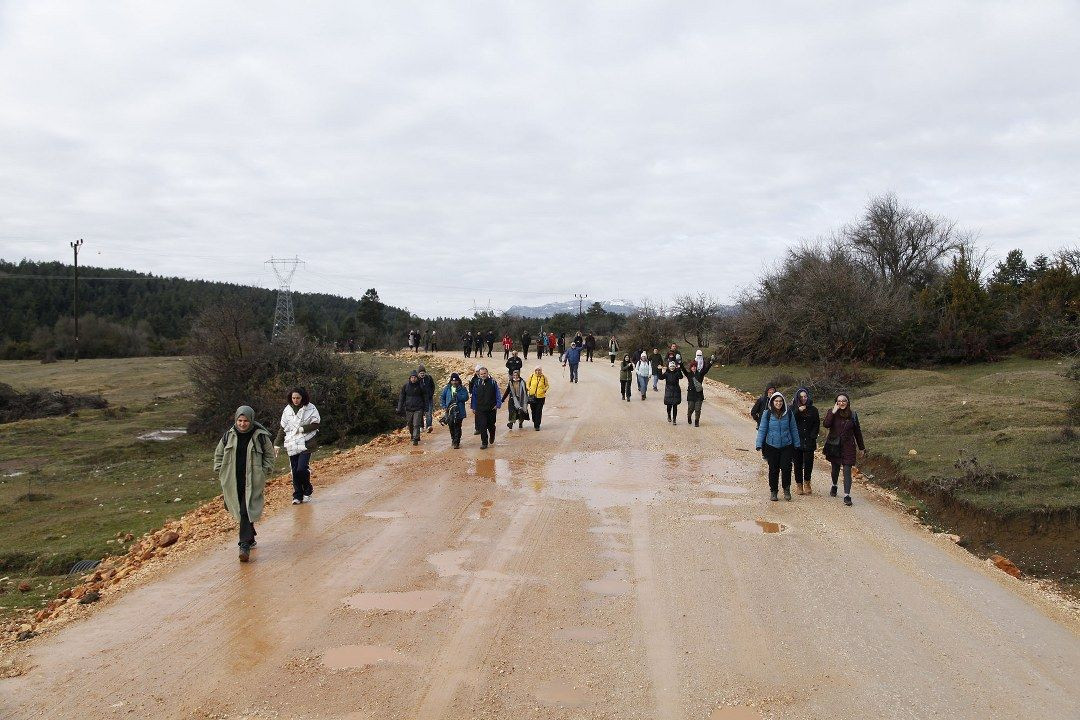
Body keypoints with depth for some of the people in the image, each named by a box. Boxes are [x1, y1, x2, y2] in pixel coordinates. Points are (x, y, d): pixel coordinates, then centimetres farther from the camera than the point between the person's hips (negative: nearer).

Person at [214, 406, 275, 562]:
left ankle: (245, 545, -10)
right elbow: (218, 454, 15)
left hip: (252, 481, -4)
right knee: (238, 511, 12)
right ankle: (249, 537, 33)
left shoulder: (260, 436, -5)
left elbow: (270, 454, 5)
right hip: (233, 482, 4)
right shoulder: (229, 436, 4)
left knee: (247, 511, -12)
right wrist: (220, 472, 7)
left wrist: (264, 472, -3)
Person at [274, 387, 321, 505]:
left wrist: (301, 429, -11)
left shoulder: (310, 408, -2)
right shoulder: (287, 410, 8)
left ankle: (307, 492, 10)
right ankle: (297, 496, 14)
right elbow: (282, 428, 13)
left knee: (302, 469, -13)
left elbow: (315, 424, -3)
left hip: (306, 444, -4)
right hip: (292, 445, 4)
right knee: (295, 472, 4)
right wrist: (277, 444, 10)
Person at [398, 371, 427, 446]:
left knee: (416, 425, -10)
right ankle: (413, 435, 37)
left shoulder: (420, 386, -2)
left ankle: (416, 439, -8)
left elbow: (425, 396, 6)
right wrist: (399, 408, 1)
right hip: (408, 409, 2)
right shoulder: (405, 386, 1)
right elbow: (401, 397, 6)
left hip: (418, 409, -2)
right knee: (410, 425, 14)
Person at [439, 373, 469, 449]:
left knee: (457, 427, -6)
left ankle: (456, 442, -2)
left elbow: (466, 397, -11)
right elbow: (442, 397, 11)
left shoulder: (462, 389, 2)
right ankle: (453, 439, 30)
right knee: (451, 425, 8)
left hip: (459, 411, -3)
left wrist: (457, 396, -20)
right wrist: (444, 406, -1)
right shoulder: (447, 389, 10)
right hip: (449, 411, 3)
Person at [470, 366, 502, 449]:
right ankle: (484, 443, 1)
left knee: (491, 425, 13)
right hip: (480, 409, 0)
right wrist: (474, 407, 8)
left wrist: (498, 404, -9)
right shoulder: (477, 383, 3)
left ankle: (492, 436, 43)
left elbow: (498, 394, 1)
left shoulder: (493, 382, -2)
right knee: (482, 426, -6)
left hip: (491, 408, 0)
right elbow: (474, 396, 10)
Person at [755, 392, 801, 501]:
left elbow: (794, 430, 8)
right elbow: (762, 430, -2)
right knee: (773, 469, 5)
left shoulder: (788, 414, 1)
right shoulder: (767, 414, -4)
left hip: (787, 446, 0)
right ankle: (773, 491, 21)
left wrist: (797, 445, 8)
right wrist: (759, 445, -7)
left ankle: (786, 489, 13)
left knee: (786, 468, -9)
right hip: (772, 446, 0)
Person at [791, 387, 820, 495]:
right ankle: (798, 484, 13)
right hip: (796, 441, -1)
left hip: (809, 441, 1)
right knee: (798, 463, 2)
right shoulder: (793, 408, 3)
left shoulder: (813, 409, 6)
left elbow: (817, 424, 7)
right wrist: (798, 411, -20)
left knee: (808, 463, -2)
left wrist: (813, 436, -4)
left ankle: (806, 482, 17)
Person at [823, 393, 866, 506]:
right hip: (834, 446, 1)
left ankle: (847, 495, -8)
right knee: (835, 468, 17)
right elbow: (826, 424, -21)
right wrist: (833, 412, -24)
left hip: (848, 447, 0)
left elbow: (857, 432, 8)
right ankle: (834, 486, 45)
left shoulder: (853, 415, 1)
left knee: (847, 471, -8)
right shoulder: (832, 412, -3)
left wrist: (861, 447, 12)